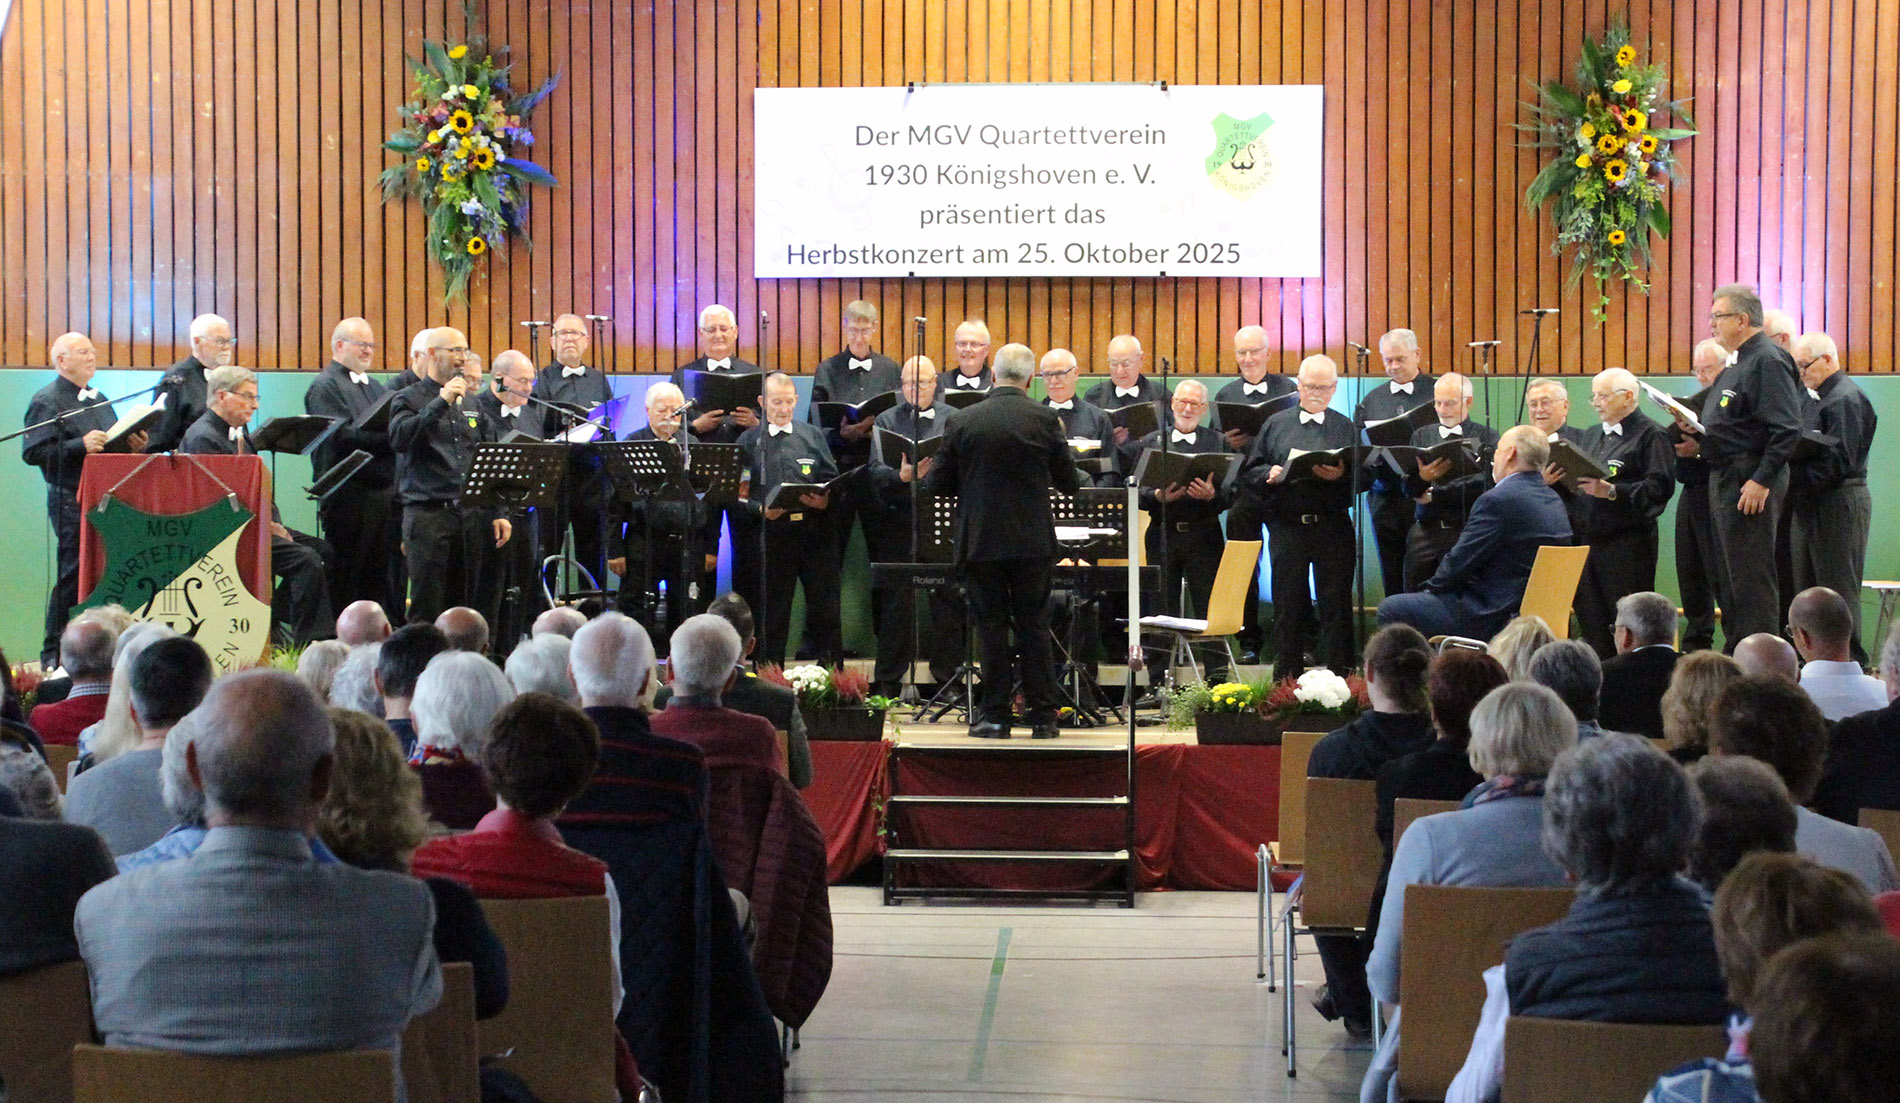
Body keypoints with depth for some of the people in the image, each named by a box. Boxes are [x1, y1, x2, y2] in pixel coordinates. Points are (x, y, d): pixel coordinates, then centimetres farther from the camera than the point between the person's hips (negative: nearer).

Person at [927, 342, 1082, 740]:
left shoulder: (963, 421, -3)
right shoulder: (1044, 420, -4)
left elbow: (937, 484, 2)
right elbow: (1070, 483, 1)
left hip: (981, 541, 0)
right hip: (1032, 542, 0)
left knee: (991, 628, 6)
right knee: (1034, 627, 7)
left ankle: (995, 715, 6)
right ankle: (1043, 716, 8)